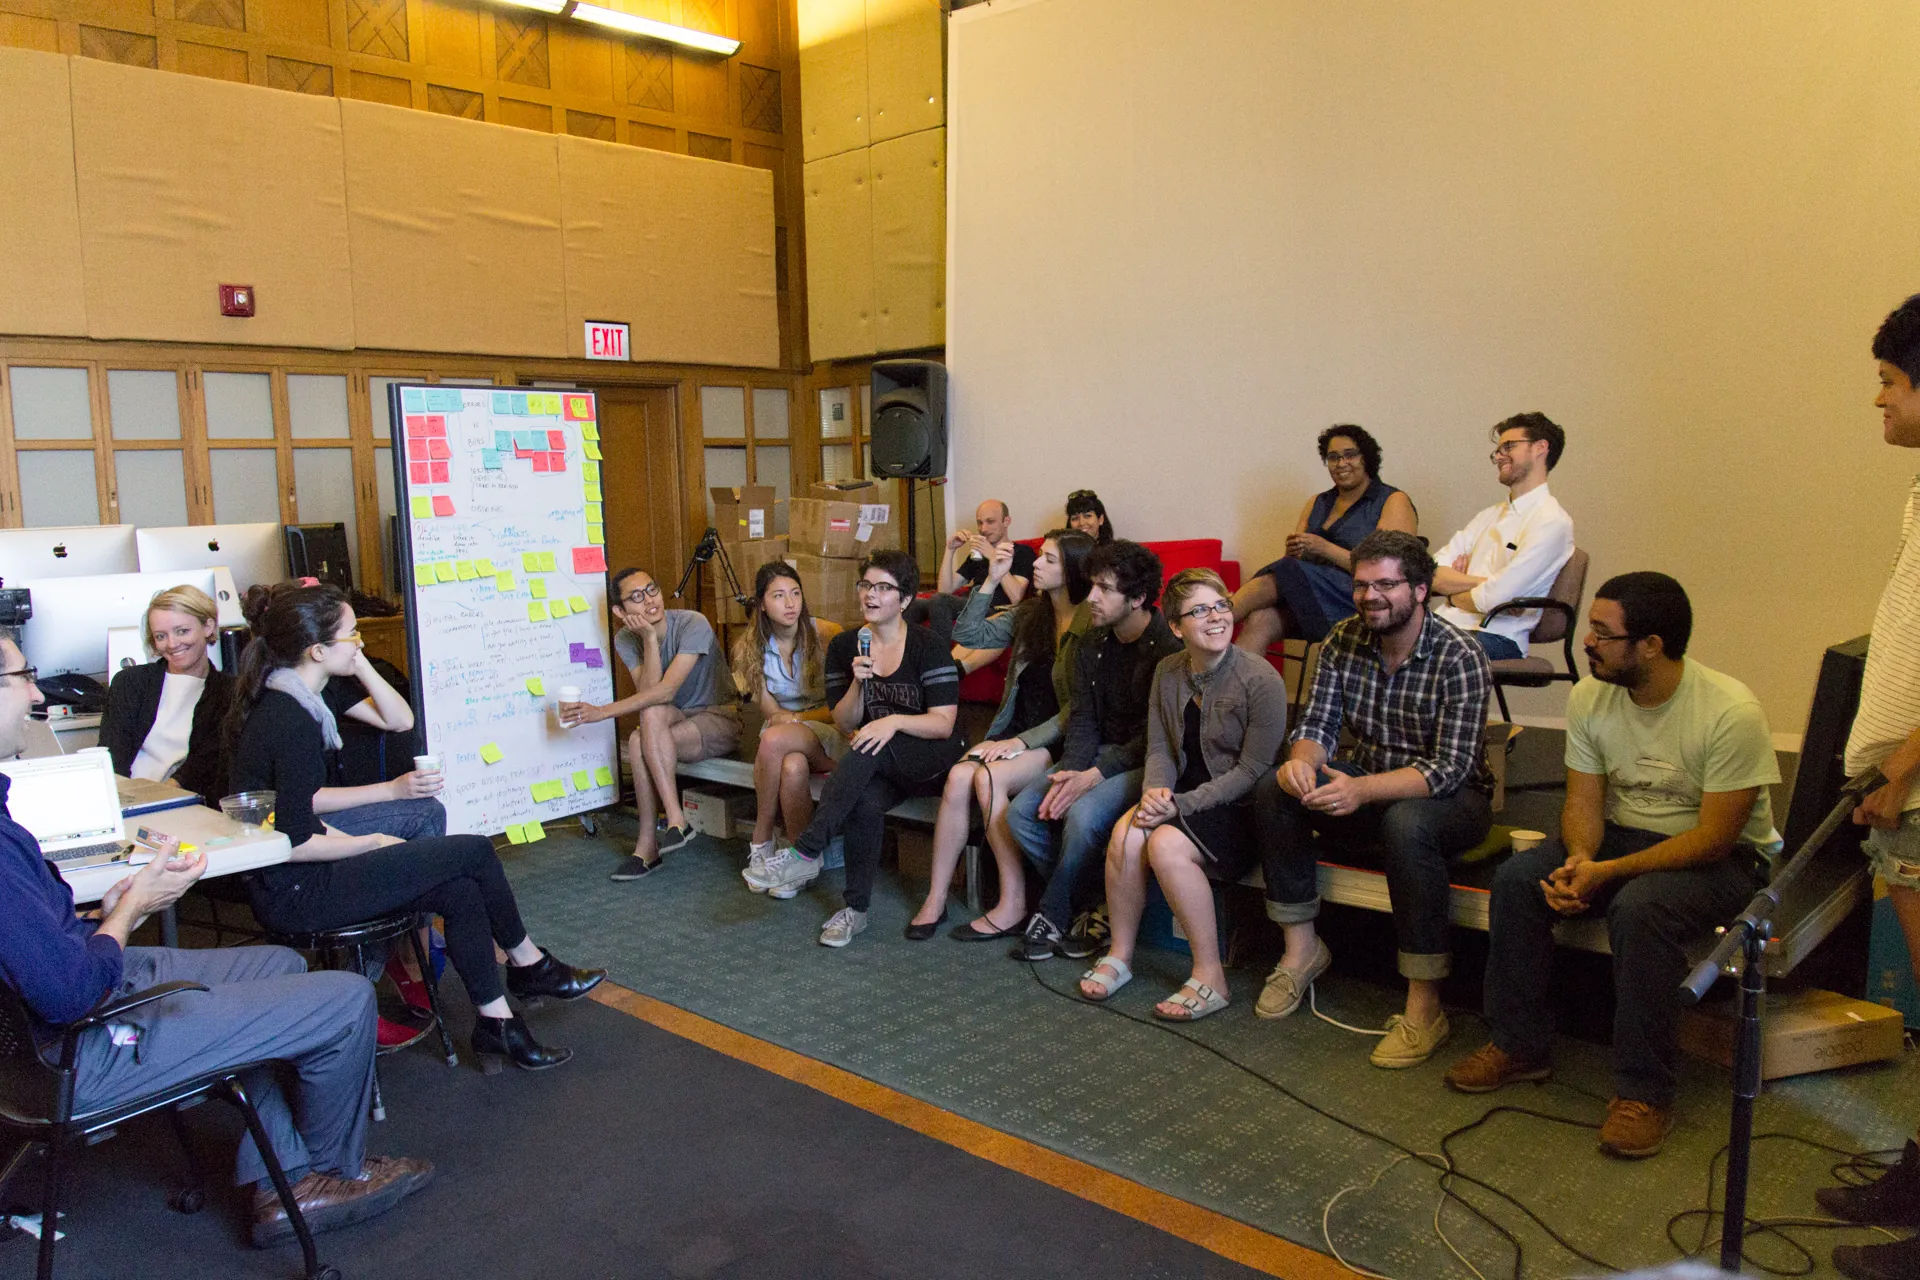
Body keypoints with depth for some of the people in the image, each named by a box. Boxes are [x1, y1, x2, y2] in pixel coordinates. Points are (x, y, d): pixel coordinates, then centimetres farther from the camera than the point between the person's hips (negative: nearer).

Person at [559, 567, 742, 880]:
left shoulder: (693, 624, -21)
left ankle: (648, 845, -25)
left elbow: (666, 691, -29)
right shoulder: (625, 640, -2)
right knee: (653, 713, -31)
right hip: (675, 722, 5)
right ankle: (676, 820, -26)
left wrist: (602, 712, -32)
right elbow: (647, 692, -16)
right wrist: (650, 639, -24)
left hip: (719, 719, -5)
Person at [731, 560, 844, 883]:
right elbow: (771, 713, 0)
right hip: (786, 736, 2)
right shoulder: (750, 647, 1)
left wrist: (798, 717, -14)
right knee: (793, 767, -35)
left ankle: (761, 841, -19)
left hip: (829, 735, -2)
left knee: (774, 739, -34)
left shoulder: (826, 634, -8)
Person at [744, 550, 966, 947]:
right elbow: (845, 724, 5)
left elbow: (943, 724, -11)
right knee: (865, 800, -33)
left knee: (871, 749, -36)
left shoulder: (927, 647, -6)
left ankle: (805, 852, -36)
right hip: (876, 766, 3)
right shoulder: (844, 646, 7)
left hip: (932, 759, -3)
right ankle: (856, 908, -22)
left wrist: (895, 721, -27)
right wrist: (858, 683, -14)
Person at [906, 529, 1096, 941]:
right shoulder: (1029, 613, 13)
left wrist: (1023, 741, -17)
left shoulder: (1091, 625, -8)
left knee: (988, 778, -29)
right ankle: (936, 898, -14)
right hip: (1015, 733, 6)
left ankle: (1014, 905, -21)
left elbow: (1080, 708, -13)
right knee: (958, 776, -22)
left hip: (1057, 742, -6)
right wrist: (991, 581, 3)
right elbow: (968, 634, 12)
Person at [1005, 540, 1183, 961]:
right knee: (1022, 812, -12)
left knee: (1083, 815, -32)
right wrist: (1068, 774, -14)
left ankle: (1053, 918, -9)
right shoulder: (1093, 646, 9)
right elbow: (1082, 720, 5)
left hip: (1146, 762, -7)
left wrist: (1094, 775, -23)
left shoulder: (1170, 648, -15)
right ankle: (1083, 912, -2)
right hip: (1100, 754, 8)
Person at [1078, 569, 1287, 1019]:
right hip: (1182, 799, 6)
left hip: (1241, 808, -5)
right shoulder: (1168, 672, 4)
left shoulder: (1260, 679, -15)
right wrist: (1154, 792, -15)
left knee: (1166, 844, -30)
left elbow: (1253, 770, -16)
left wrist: (1182, 805, -20)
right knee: (1125, 834, -22)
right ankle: (1119, 956, -3)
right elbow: (1159, 748, 8)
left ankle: (1210, 978, -16)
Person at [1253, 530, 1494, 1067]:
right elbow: (1317, 723, -2)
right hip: (1366, 788, 6)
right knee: (1274, 790, -17)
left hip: (1451, 799, -5)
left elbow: (1450, 768, -26)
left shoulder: (1460, 658, -20)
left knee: (1406, 824, -38)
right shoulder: (1344, 641, -3)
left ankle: (1424, 1008, -27)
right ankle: (1301, 947, -3)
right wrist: (1302, 760, -28)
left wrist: (1361, 789, -41)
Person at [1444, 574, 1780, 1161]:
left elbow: (1715, 836, -23)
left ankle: (1644, 1091, -20)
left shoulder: (1731, 712, -24)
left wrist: (1608, 872, -30)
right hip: (1620, 833, 6)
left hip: (1723, 857, -5)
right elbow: (1584, 800, -2)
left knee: (1640, 907, -36)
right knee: (1517, 880, -18)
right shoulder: (1590, 696, -7)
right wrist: (1579, 859, -25)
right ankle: (1521, 1045, -2)